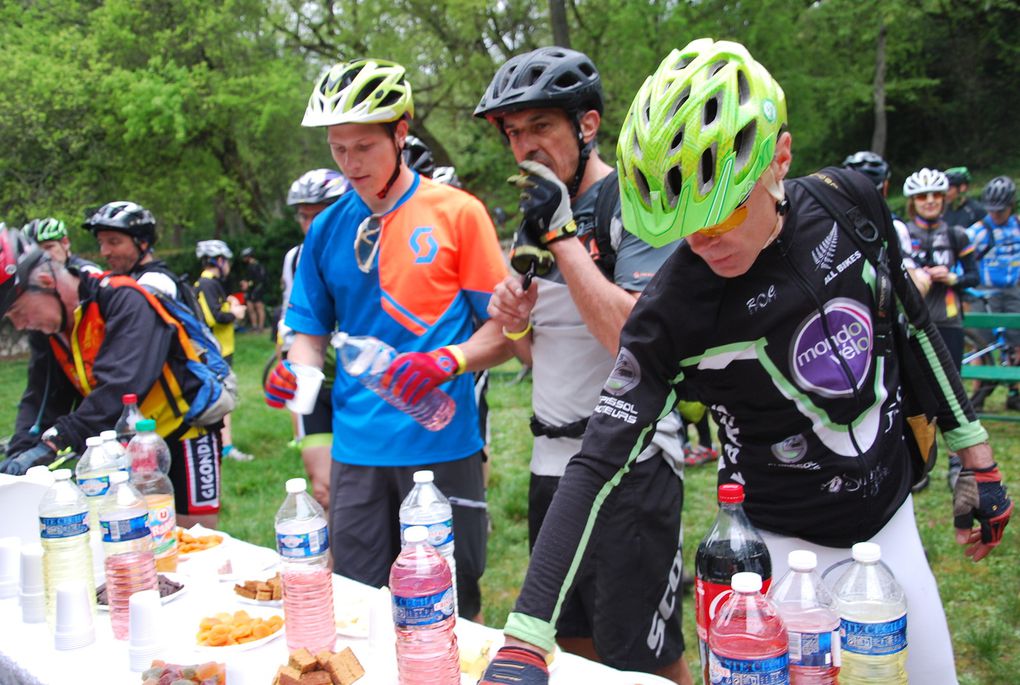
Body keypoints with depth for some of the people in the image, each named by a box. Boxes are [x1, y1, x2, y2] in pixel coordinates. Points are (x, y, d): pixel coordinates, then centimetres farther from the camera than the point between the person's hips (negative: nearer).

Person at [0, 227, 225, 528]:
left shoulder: (124, 300, -24)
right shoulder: (54, 328, 2)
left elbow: (120, 387, -34)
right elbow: (43, 398, 0)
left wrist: (53, 442, -36)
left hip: (184, 429, -8)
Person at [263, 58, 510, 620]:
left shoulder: (456, 212, -3)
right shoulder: (328, 229, 9)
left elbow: (503, 331, -4)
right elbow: (310, 331, 14)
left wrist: (448, 361, -22)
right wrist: (296, 370, -7)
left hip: (441, 446, -3)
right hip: (357, 449, 4)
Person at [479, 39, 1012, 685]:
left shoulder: (848, 202, -11)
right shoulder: (673, 310, -23)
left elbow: (910, 322, 5)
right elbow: (599, 467, -25)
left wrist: (976, 457, 10)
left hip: (892, 521, 5)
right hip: (783, 547, -4)